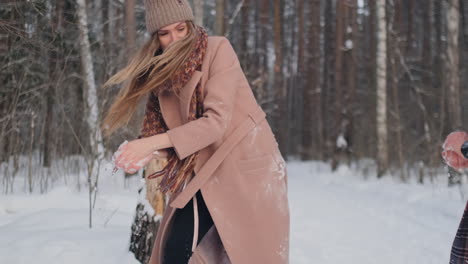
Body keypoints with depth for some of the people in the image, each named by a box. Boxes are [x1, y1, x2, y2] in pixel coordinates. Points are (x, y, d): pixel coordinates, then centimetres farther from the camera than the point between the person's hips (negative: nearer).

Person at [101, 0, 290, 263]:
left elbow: (217, 120, -22)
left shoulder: (218, 49, -13)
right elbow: (159, 126, 6)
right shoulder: (161, 70, 6)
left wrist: (154, 143, -26)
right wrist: (148, 150, -17)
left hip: (248, 164, -5)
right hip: (207, 172, 5)